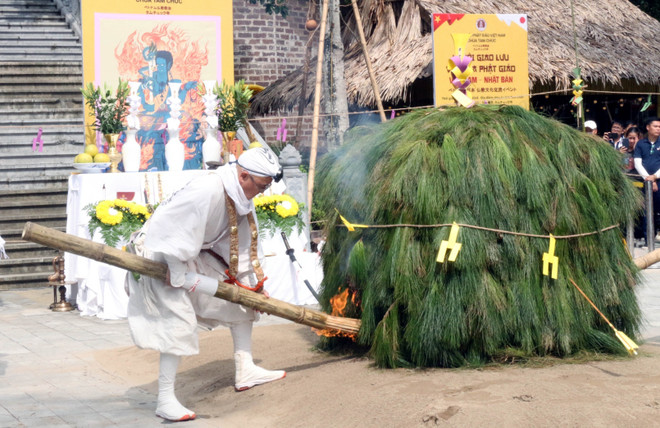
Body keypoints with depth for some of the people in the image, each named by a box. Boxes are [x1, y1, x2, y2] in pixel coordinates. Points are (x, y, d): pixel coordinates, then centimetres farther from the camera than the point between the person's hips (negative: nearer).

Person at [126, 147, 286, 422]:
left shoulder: (241, 197, -1)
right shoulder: (207, 191, -32)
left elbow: (242, 245, 8)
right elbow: (177, 236, -31)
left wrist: (253, 284, 7)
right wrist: (178, 277, -24)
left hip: (196, 254, 10)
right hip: (161, 257, -10)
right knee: (178, 322, -19)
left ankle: (245, 372, 16)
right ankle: (165, 401, -13)